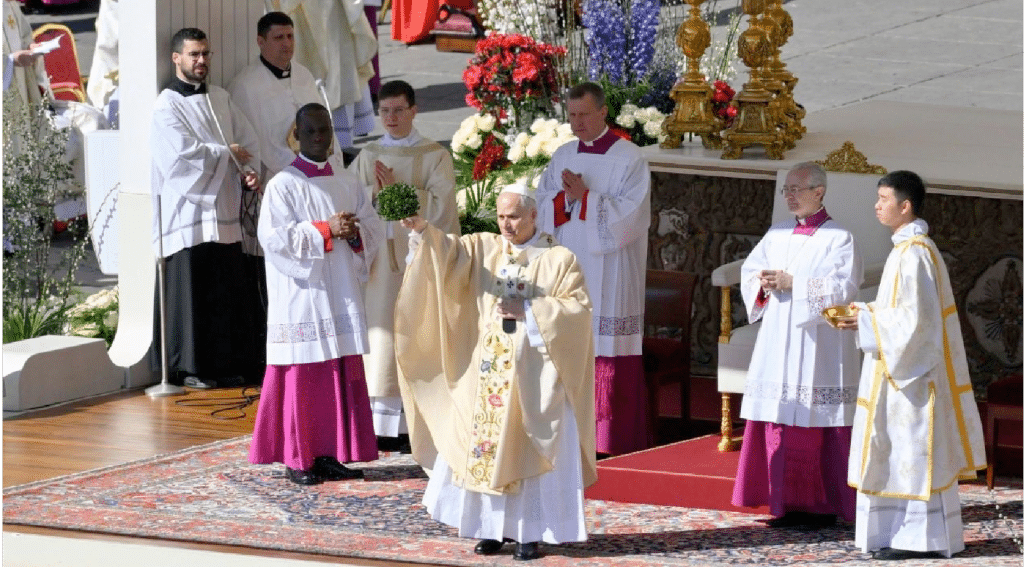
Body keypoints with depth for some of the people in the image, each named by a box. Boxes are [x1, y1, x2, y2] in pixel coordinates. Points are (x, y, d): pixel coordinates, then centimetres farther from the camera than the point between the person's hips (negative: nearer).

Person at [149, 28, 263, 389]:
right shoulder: (166, 108, -5)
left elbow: (248, 142, 14)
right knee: (188, 291, -4)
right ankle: (186, 367, 3)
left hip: (224, 212, 6)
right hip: (187, 210, -6)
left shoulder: (220, 100, 14)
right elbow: (186, 150, -17)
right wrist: (228, 153, -6)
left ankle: (226, 362, 14)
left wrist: (248, 173, -5)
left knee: (226, 291, 7)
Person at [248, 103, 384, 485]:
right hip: (303, 295, -6)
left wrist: (354, 231, -11)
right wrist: (326, 230, -19)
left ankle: (330, 454, 14)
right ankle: (297, 460, 4)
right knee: (303, 376, -4)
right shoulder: (284, 185, -6)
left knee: (342, 375, 6)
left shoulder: (346, 182, 11)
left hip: (342, 293, 6)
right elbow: (275, 236, -15)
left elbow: (373, 227, 11)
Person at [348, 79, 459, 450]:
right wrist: (375, 192, -11)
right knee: (381, 332, 0)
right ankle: (381, 423, 2)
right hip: (377, 257, 3)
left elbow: (440, 205, -8)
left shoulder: (434, 156, 2)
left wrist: (395, 190, -13)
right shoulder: (367, 156, 14)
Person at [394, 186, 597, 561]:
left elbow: (578, 309, -7)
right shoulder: (482, 249, 7)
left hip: (535, 374, -3)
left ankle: (531, 532, 4)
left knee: (531, 451, -2)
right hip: (487, 372, 3)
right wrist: (422, 229, -28)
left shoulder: (560, 259, -1)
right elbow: (446, 252, -9)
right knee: (485, 447, 3)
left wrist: (529, 311, -15)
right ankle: (494, 527, 12)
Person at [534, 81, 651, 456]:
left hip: (608, 269, -5)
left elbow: (630, 214, -12)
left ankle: (614, 434, -1)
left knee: (609, 349, -5)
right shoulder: (562, 157, 13)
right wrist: (564, 198, -11)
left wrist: (585, 197, -17)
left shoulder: (628, 159, -3)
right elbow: (541, 206, 9)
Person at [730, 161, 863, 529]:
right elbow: (749, 271, 16)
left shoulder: (838, 237, -5)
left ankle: (822, 507, -1)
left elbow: (843, 288, -15)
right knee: (778, 421, 4)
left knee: (814, 426, -6)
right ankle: (789, 503, 10)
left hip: (818, 346, -6)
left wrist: (793, 284, -17)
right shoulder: (778, 233, 14)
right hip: (778, 343, 6)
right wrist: (763, 285, -6)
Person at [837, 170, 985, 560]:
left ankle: (923, 538, -3)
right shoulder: (914, 247, 14)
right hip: (906, 365, 10)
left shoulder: (913, 253, -18)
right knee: (903, 453, 11)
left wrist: (866, 321, -15)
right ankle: (912, 532, 15)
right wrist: (867, 312, 9)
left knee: (912, 450, -6)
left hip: (913, 369, -10)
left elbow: (915, 317, -23)